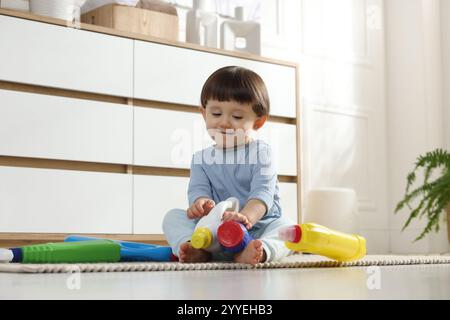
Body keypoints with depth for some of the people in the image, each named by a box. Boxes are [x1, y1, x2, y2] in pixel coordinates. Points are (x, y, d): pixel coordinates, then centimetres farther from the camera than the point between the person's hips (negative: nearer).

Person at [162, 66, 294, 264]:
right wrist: (201, 203, -30)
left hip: (258, 228, -2)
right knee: (173, 216, -14)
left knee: (286, 226, -30)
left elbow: (263, 192, -15)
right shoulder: (201, 158, 11)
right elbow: (198, 189, -1)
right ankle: (195, 250, -41)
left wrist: (247, 217, -38)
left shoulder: (260, 153, -1)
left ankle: (257, 251, -59)